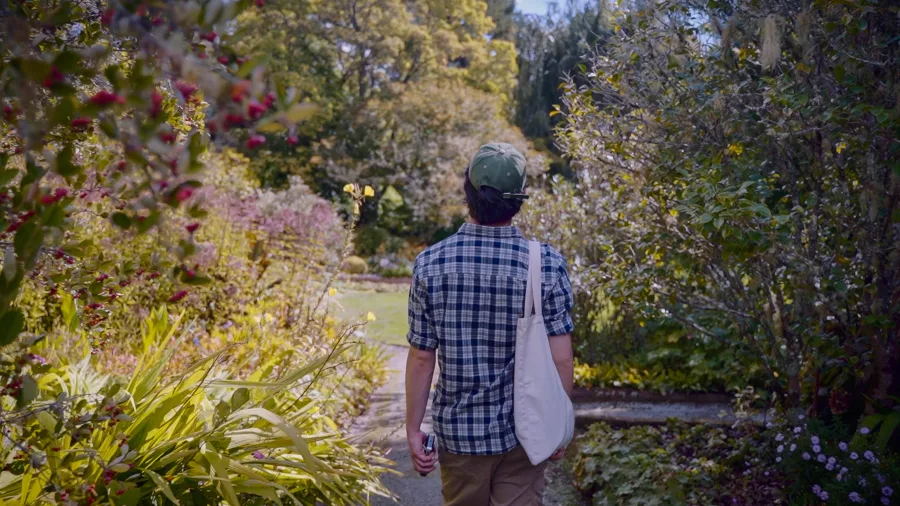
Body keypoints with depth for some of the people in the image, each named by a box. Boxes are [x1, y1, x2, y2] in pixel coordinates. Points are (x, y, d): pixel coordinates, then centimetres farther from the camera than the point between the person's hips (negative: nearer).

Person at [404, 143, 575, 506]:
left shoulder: (430, 264, -10)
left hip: (458, 430, 1)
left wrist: (413, 428, 3)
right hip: (523, 434, -1)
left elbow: (421, 357, -7)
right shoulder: (547, 265, -12)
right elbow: (560, 359, -10)